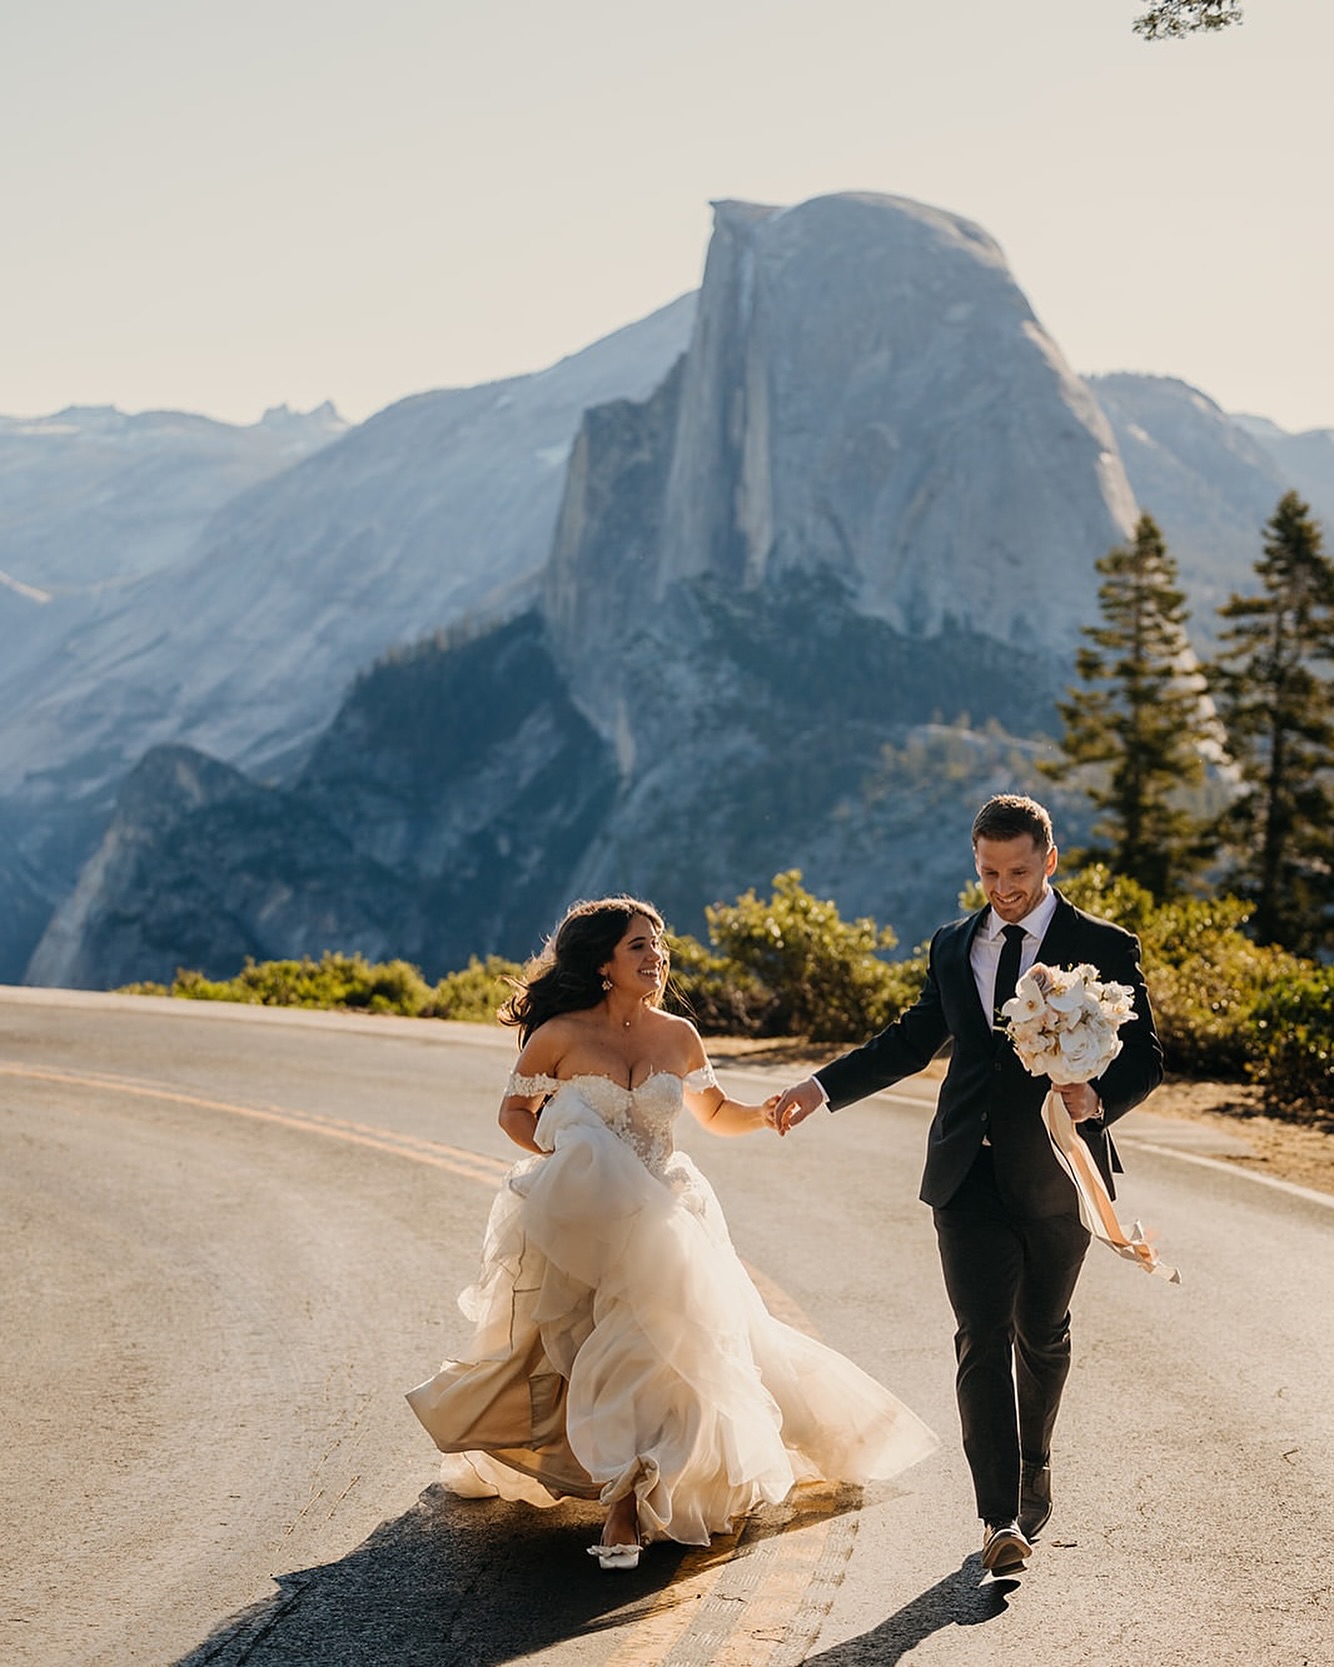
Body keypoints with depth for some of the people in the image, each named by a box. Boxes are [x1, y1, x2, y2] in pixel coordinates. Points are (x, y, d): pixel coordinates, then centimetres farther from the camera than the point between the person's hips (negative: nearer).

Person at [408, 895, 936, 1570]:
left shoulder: (677, 1036, 2)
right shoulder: (559, 1035, -7)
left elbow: (716, 1114, 15)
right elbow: (515, 1113, 6)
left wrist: (765, 1113, -5)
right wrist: (561, 1154, -10)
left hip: (660, 1219, 2)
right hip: (579, 1223, -2)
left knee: (658, 1348, -9)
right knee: (602, 1353, 0)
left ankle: (627, 1509, 0)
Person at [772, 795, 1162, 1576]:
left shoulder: (1104, 948, -2)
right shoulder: (953, 947, 11)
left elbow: (1144, 1057, -3)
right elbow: (915, 1038, 21)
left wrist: (1099, 1095, -24)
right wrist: (823, 1087, 15)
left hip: (1055, 1175, -2)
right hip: (969, 1175, 2)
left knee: (1042, 1337, 15)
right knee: (983, 1340, -9)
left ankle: (1033, 1475, 37)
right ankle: (1003, 1518, -12)